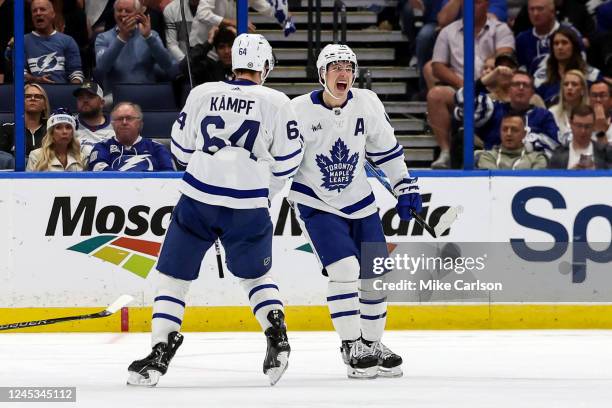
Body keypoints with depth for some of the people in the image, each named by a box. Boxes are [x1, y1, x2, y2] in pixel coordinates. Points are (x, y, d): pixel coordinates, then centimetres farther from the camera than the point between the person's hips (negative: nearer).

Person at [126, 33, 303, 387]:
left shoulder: (202, 94, 3)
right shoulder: (276, 103, 0)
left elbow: (181, 148, 11)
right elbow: (288, 159, 3)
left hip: (198, 200, 0)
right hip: (249, 207, 1)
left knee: (174, 275, 11)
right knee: (256, 275, 22)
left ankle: (161, 350, -1)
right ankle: (277, 334, 0)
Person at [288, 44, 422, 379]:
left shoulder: (367, 104, -7)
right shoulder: (300, 111, -17)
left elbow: (386, 147, 9)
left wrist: (405, 187, 9)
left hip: (359, 202, 5)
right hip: (317, 204, -5)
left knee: (375, 275, 5)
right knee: (344, 269, -19)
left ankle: (372, 343, 22)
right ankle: (353, 348, -10)